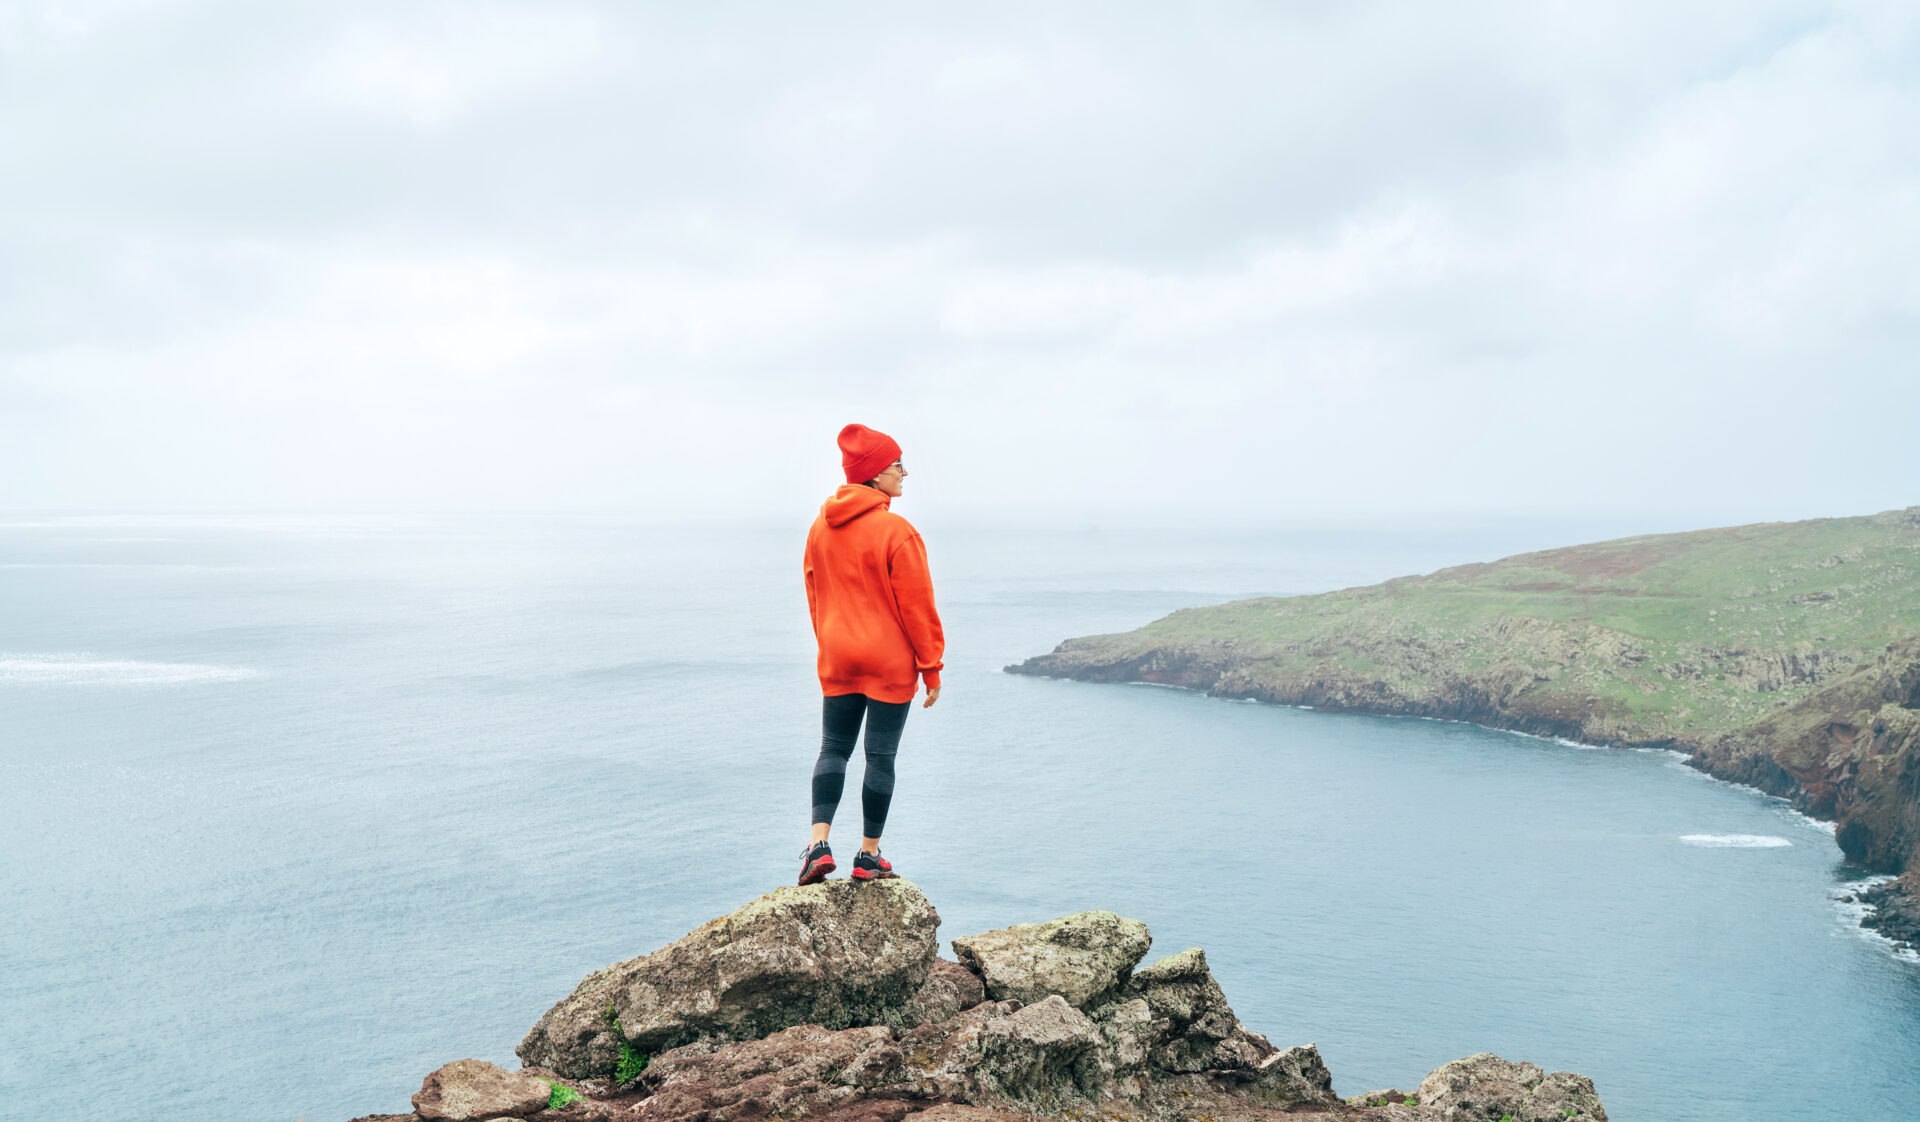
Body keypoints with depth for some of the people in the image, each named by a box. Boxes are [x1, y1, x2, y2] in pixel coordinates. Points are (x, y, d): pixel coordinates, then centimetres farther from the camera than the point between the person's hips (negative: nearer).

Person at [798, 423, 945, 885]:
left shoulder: (821, 527, 5)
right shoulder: (895, 531, -15)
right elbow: (917, 605, -12)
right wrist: (931, 669, -5)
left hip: (837, 659, 5)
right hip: (890, 664, -5)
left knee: (833, 748, 11)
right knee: (881, 756, 3)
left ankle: (819, 843, -4)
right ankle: (869, 857, 10)